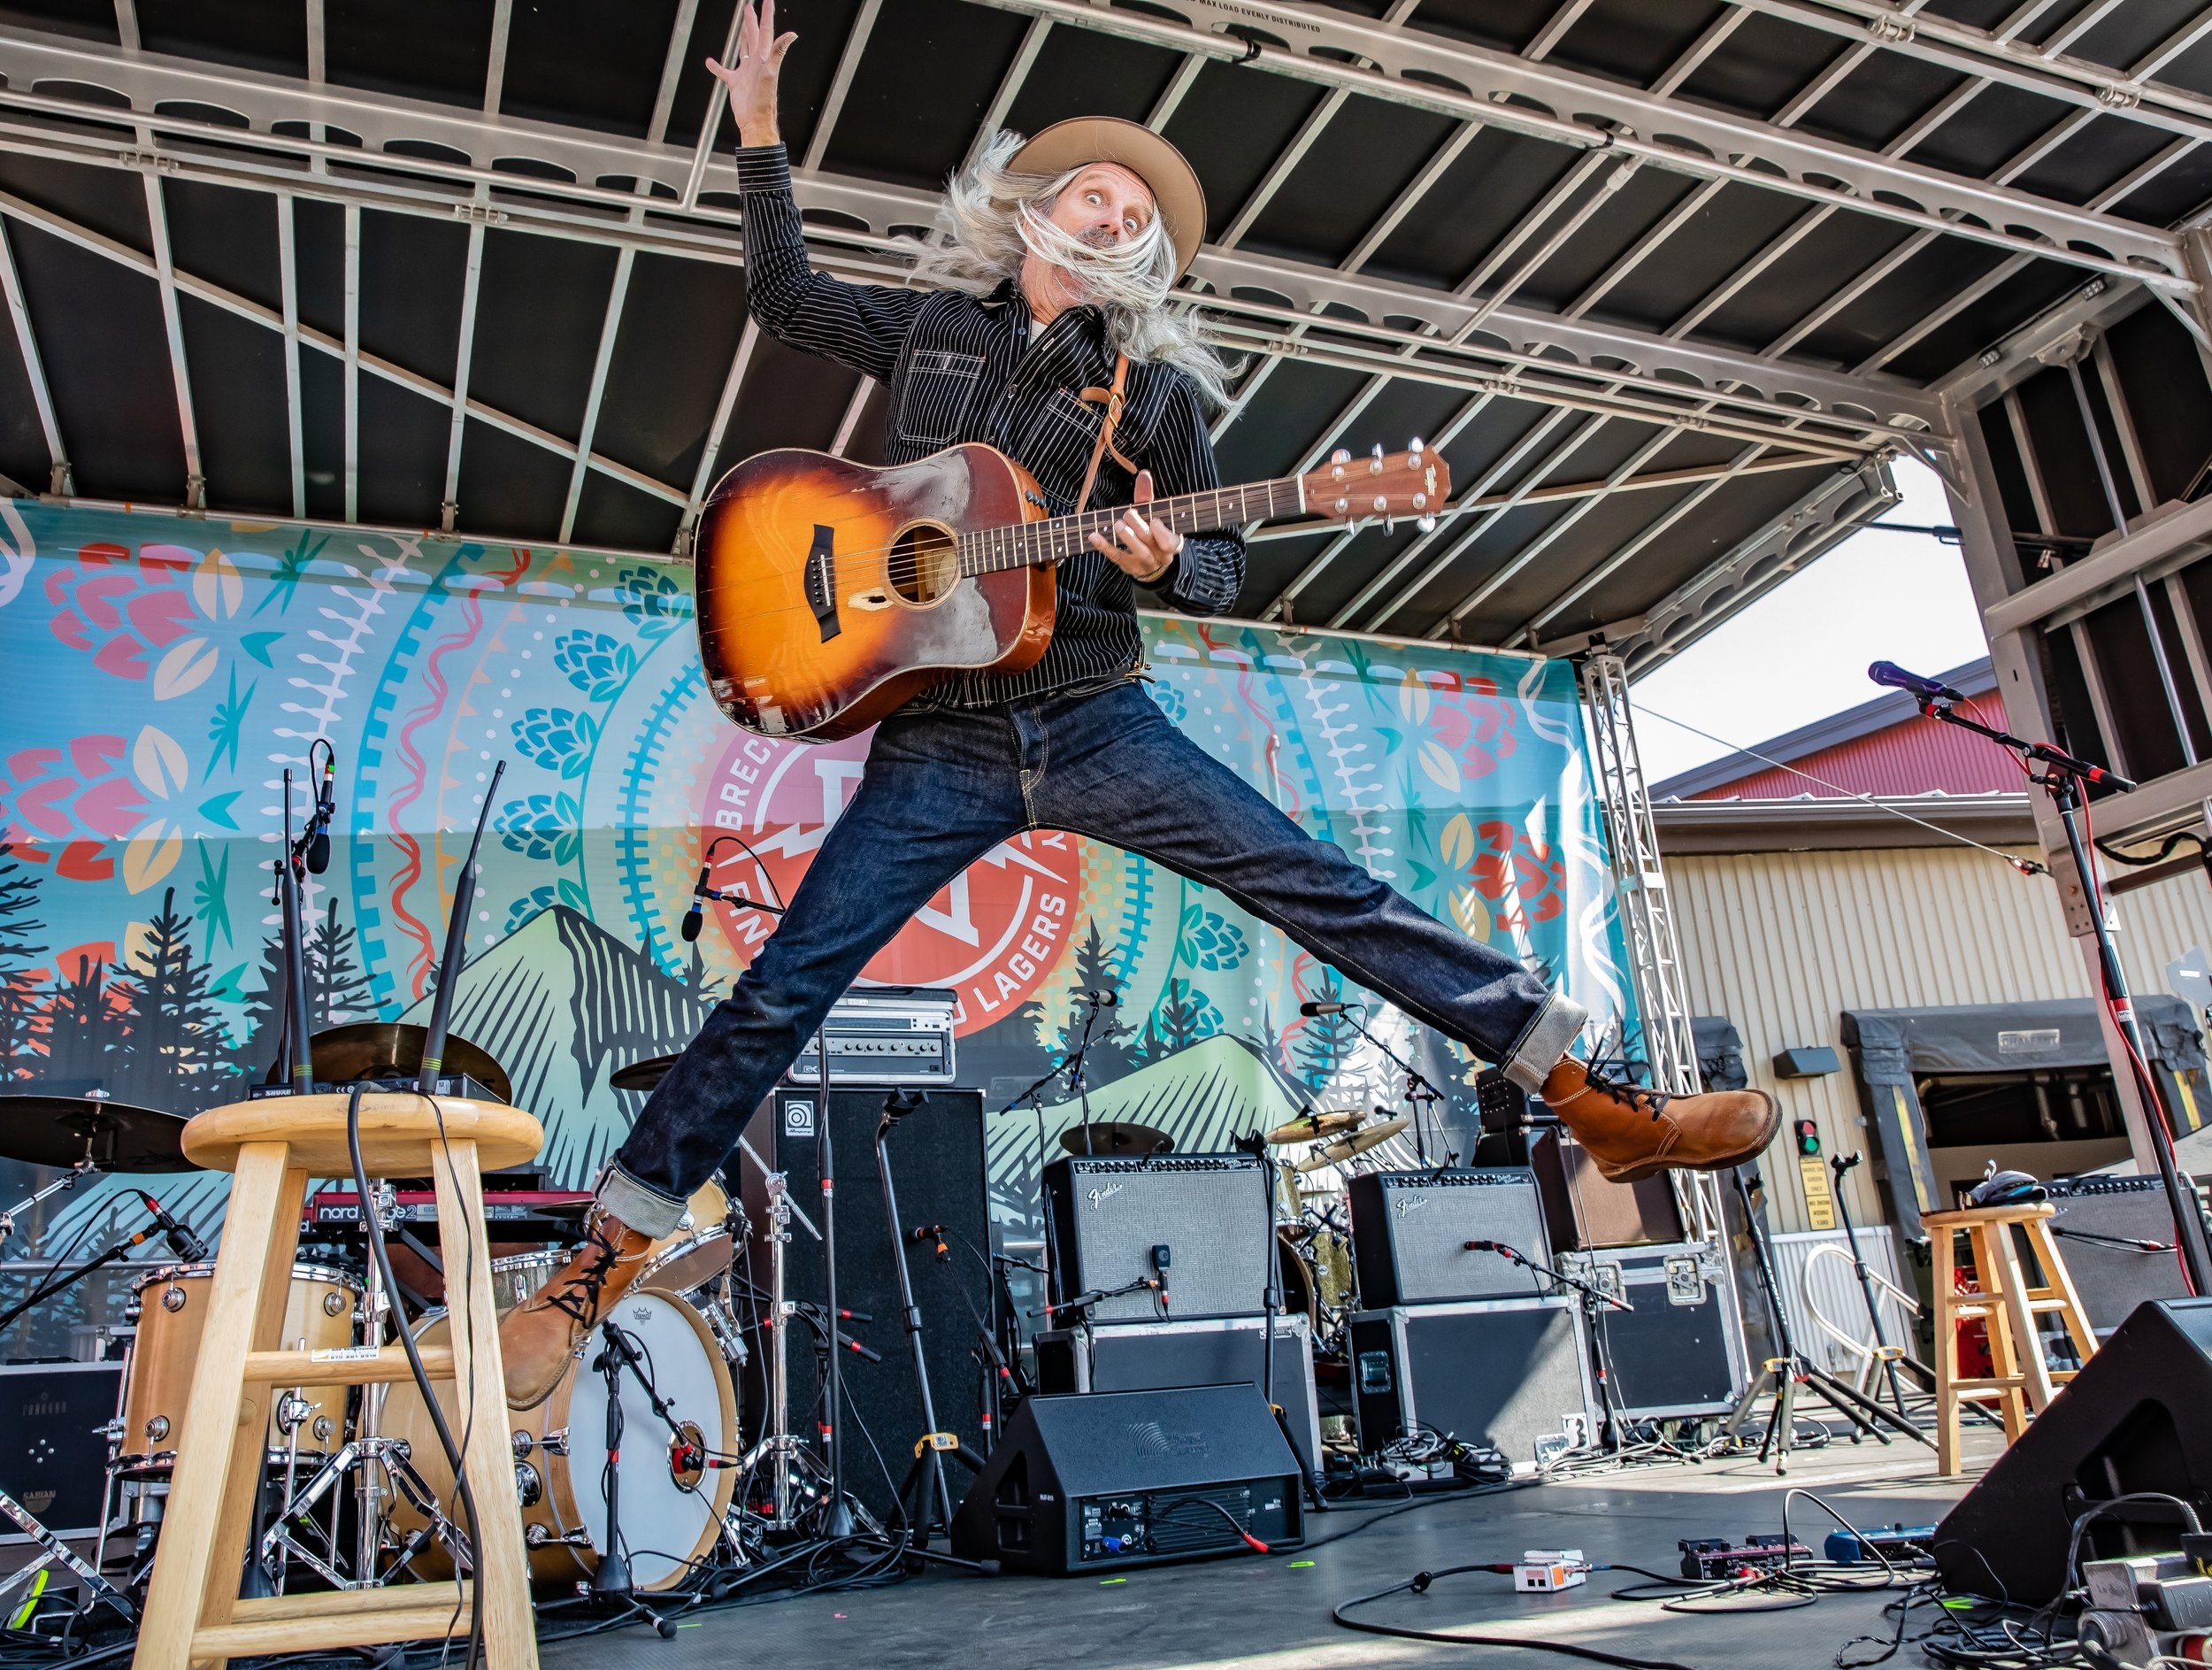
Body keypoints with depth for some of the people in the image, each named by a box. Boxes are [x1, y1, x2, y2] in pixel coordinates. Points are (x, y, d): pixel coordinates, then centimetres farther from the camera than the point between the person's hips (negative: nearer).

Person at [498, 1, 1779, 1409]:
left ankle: (1601, 1106, -2)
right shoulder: (933, 327, 14)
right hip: (937, 742, 1)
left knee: (1334, 896, -9)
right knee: (780, 993, -4)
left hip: (1094, 723, 0)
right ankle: (602, 1266, 10)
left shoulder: (1157, 390, 9)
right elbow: (786, 298, 28)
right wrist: (760, 136, 21)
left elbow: (1222, 569, 8)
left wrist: (1167, 564, -15)